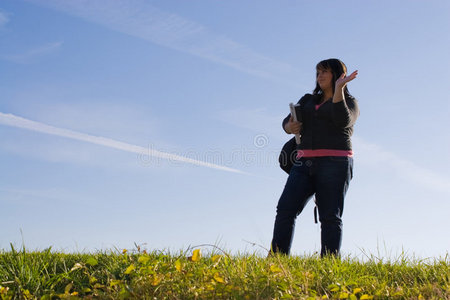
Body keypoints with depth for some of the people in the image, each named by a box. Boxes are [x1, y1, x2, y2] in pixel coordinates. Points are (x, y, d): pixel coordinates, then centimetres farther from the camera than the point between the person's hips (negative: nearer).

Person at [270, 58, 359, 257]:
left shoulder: (350, 103, 10)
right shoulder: (308, 100, 24)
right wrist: (289, 127, -6)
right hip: (305, 164, 4)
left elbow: (343, 120, -12)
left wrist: (338, 89, -18)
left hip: (334, 164, -4)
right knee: (286, 209, -12)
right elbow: (288, 121, 17)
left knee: (330, 216, -10)